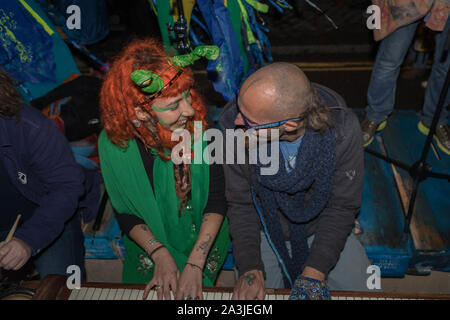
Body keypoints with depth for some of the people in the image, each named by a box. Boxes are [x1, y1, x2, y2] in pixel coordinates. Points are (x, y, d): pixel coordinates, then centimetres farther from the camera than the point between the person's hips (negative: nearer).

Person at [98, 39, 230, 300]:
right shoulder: (113, 143, -21)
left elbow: (217, 200, -19)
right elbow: (126, 213, -9)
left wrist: (195, 263, -23)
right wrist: (159, 254, -20)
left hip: (204, 238, 0)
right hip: (151, 242, 1)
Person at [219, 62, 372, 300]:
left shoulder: (343, 128, -27)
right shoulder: (233, 125, -27)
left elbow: (342, 207, -16)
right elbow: (240, 204, -15)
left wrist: (315, 272, -24)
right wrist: (250, 269, -23)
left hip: (322, 229, 1)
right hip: (265, 232, 0)